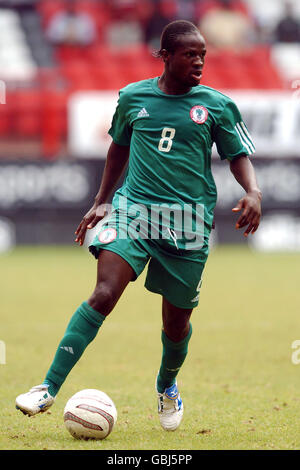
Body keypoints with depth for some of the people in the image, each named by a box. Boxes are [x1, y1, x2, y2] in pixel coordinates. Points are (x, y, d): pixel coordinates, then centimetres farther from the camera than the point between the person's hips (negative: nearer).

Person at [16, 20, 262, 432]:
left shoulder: (217, 105, 4)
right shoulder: (133, 97, 7)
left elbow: (238, 155, 11)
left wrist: (253, 192, -8)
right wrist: (101, 201, 24)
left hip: (188, 222, 1)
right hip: (133, 209, -1)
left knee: (176, 321, 7)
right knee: (103, 295, -20)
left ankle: (167, 386, 40)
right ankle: (49, 388, -21)